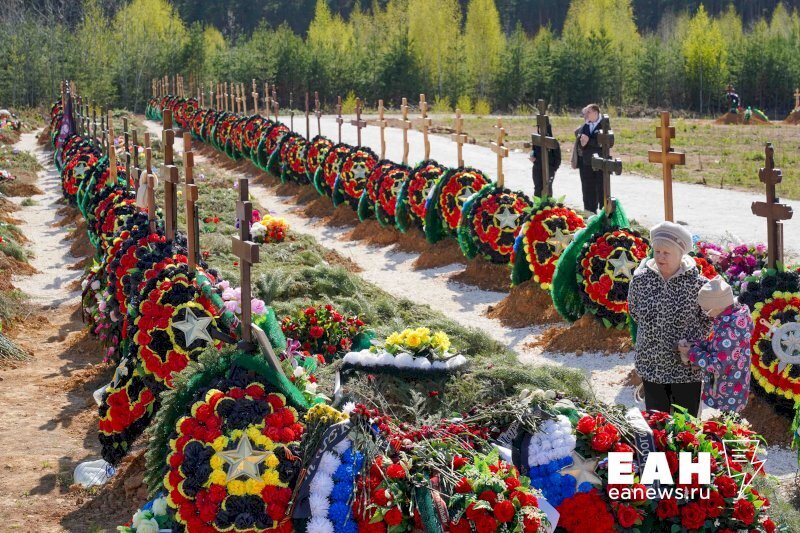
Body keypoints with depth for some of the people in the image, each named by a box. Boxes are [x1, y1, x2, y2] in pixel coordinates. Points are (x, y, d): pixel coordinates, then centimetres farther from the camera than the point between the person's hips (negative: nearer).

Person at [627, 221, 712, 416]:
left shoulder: (696, 284, -13)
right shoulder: (640, 280, -6)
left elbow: (708, 320, 0)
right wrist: (653, 332, 7)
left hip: (687, 369, -2)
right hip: (651, 365, 2)